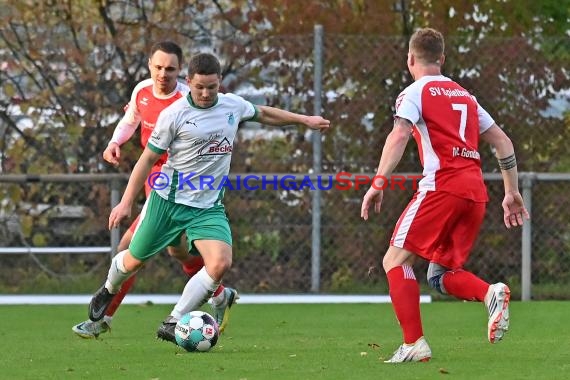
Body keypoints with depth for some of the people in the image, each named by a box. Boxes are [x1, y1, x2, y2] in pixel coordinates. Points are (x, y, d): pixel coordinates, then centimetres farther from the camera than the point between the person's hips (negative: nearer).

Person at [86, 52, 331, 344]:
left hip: (208, 206, 3)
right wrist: (126, 202, -6)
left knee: (220, 263, -20)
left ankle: (172, 324, -11)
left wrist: (305, 120, 30)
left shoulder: (233, 105, 2)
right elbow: (148, 158, -5)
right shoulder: (174, 114, -12)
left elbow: (264, 114, 24)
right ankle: (108, 291, 46)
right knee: (134, 261, 9)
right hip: (168, 200, -3)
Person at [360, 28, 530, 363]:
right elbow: (503, 141, 24)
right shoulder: (465, 95, 25)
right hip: (476, 192, 7)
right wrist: (512, 192, 27)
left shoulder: (415, 92, 5)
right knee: (441, 274, 14)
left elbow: (399, 135, -12)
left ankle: (414, 344, -12)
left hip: (442, 187, -7)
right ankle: (492, 293, -16)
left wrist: (379, 183, -17)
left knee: (396, 260, 0)